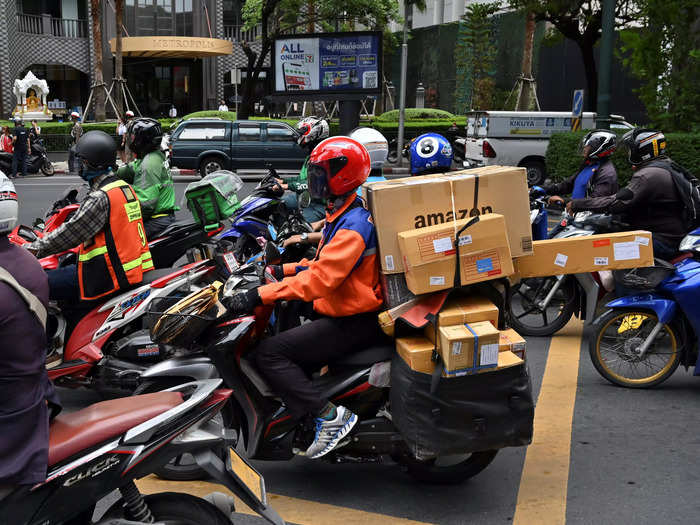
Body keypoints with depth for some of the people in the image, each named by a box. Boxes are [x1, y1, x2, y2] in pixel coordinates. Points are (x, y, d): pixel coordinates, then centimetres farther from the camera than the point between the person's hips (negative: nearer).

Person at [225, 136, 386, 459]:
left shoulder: (353, 226, -21)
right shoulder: (342, 214, 12)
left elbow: (318, 280, -30)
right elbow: (324, 263, 22)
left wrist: (258, 296, -32)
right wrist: (281, 271, 12)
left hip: (353, 322, -11)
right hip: (341, 311, 11)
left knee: (269, 353, -16)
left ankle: (329, 415, -18)